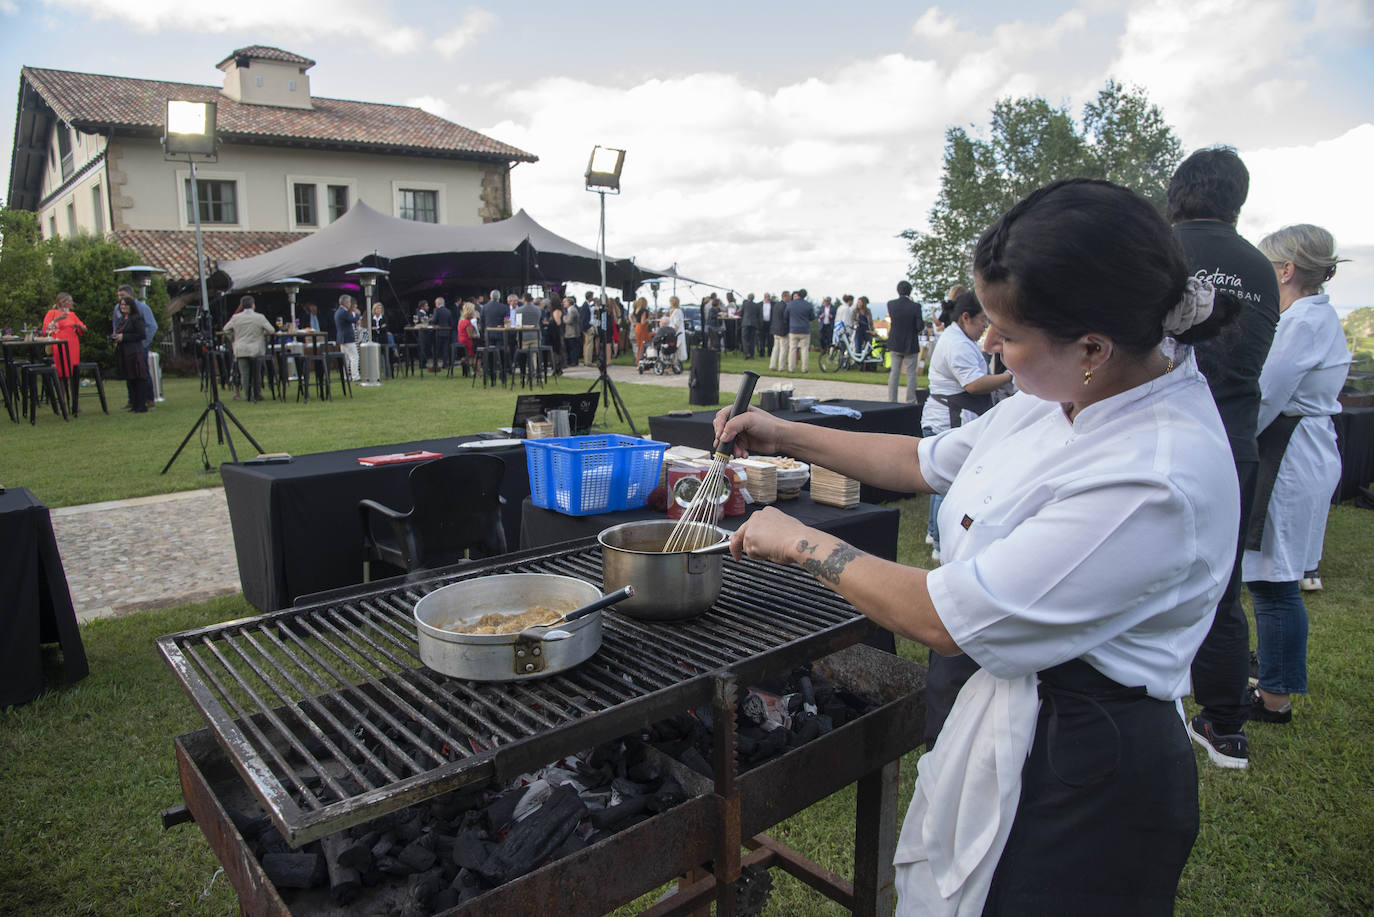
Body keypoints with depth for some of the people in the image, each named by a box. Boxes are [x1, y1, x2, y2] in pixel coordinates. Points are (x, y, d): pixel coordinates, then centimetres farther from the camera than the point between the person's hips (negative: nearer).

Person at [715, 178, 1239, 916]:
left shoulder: (1158, 475, -32)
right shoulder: (1060, 396, -4)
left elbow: (946, 619, -28)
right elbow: (926, 461, 12)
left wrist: (801, 543, -16)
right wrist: (785, 435, 9)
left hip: (1082, 770, -8)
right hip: (1003, 708, 8)